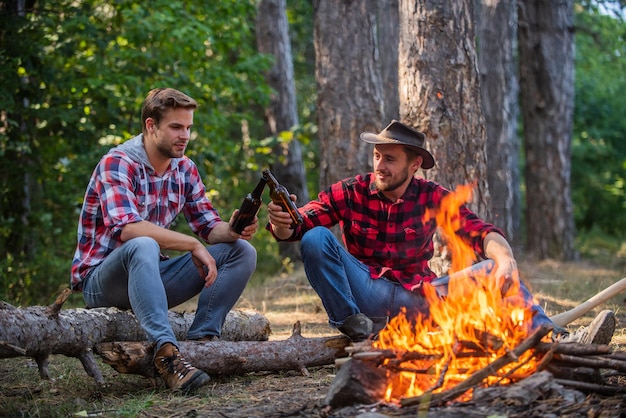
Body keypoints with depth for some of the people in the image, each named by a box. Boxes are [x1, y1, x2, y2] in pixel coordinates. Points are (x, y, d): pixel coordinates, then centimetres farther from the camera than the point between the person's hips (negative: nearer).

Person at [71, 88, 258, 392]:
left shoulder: (185, 169, 6)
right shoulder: (117, 164, -17)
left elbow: (210, 228, 3)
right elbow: (127, 229, -31)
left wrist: (232, 230, -21)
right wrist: (193, 245, -30)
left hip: (151, 276, 7)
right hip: (100, 281, -7)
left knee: (242, 252, -6)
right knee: (143, 246, -40)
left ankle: (200, 340, -18)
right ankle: (166, 353, -46)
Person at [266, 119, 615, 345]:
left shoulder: (433, 198, 2)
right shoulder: (349, 193, -2)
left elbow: (481, 233, -7)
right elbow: (300, 225, -11)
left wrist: (505, 259, -29)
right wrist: (282, 226, -36)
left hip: (419, 297, 1)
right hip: (367, 294, -1)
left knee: (495, 270, -17)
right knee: (317, 239, -24)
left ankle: (557, 340, -33)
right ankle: (354, 326, -19)